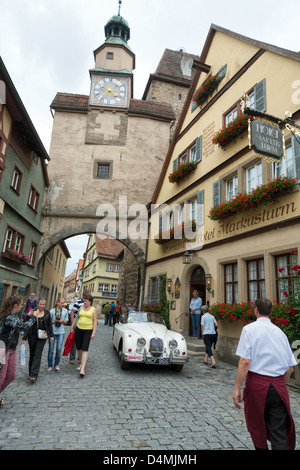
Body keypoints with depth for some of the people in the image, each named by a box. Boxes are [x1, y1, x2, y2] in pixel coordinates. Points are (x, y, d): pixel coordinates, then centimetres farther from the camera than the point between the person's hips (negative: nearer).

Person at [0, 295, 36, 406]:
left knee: (11, 376, 14)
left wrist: (28, 316, 5)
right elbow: (22, 327, -29)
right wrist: (32, 318, -13)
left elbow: (20, 326, 14)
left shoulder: (14, 316, 7)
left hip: (12, 349, 9)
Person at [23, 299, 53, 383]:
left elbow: (49, 325, 9)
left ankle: (34, 375, -7)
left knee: (38, 354, -7)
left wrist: (51, 335, 6)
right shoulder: (32, 312, -3)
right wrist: (24, 338, -3)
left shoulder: (47, 313, 1)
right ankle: (31, 373, 27)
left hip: (42, 336, -1)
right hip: (32, 335, 1)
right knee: (32, 354, 12)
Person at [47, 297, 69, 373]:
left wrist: (62, 321, -12)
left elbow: (66, 322, 9)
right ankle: (50, 366, 19)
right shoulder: (52, 311, -3)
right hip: (52, 331, -1)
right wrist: (55, 321, -16)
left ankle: (56, 365, 18)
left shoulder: (65, 311, 2)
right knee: (51, 349, 3)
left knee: (59, 349, -1)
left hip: (61, 332, 1)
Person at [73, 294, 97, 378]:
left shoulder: (93, 310, -2)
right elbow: (78, 318, 16)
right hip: (78, 329, 4)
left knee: (85, 349, -11)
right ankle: (81, 364, 29)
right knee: (79, 348, 11)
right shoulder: (81, 308, 9)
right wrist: (73, 327, 12)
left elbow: (95, 322, -3)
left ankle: (83, 369, -15)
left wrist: (93, 332, -10)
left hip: (88, 331, -4)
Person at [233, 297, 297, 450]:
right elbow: (290, 368, 10)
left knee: (257, 428, 18)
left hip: (257, 383, -3)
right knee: (280, 434, 7)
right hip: (279, 387, 4)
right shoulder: (280, 332, 8)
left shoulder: (250, 329, -7)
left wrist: (237, 388, -10)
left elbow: (245, 361, -15)